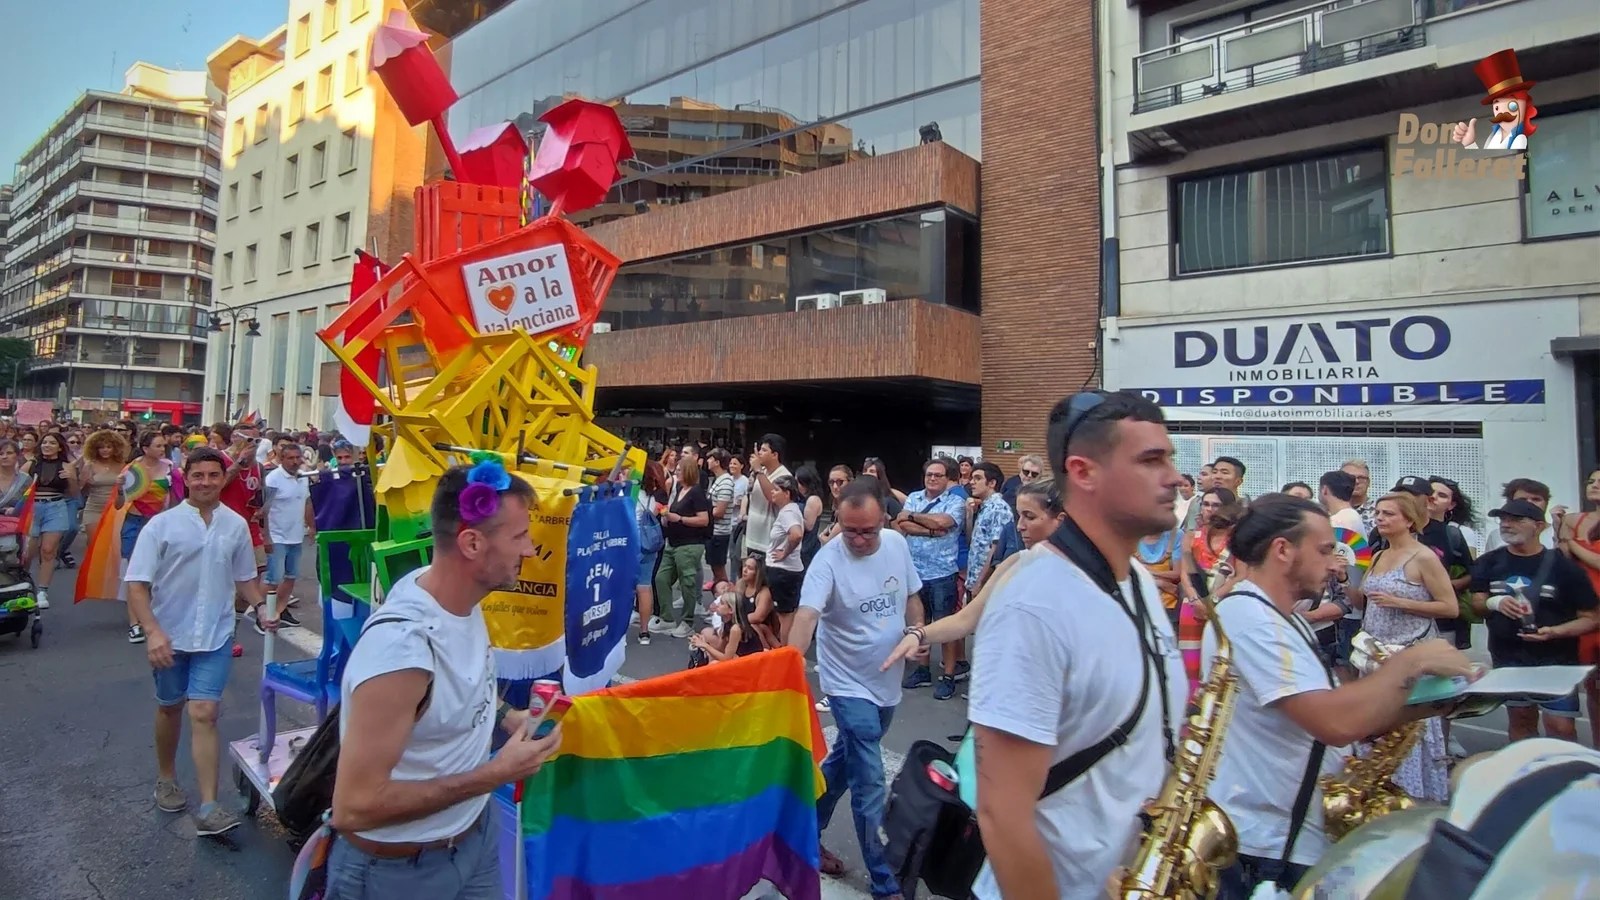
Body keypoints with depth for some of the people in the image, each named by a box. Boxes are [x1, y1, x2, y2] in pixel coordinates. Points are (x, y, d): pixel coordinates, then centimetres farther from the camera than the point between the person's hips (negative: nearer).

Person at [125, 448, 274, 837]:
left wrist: (260, 608, -5)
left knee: (203, 714, -7)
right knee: (170, 707, 19)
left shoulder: (236, 525, -1)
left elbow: (244, 577, 11)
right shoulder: (162, 524, -9)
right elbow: (137, 585, -11)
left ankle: (208, 807, -6)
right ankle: (166, 779, 42)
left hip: (215, 636, 0)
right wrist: (152, 631, -22)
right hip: (168, 635, 0)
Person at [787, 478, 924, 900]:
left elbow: (911, 597, 11)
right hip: (850, 684, -6)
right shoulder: (828, 559, -22)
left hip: (888, 681, 6)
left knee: (845, 762, 21)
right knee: (870, 784, -2)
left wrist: (917, 632, -5)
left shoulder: (898, 544, -4)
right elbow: (806, 615, -34)